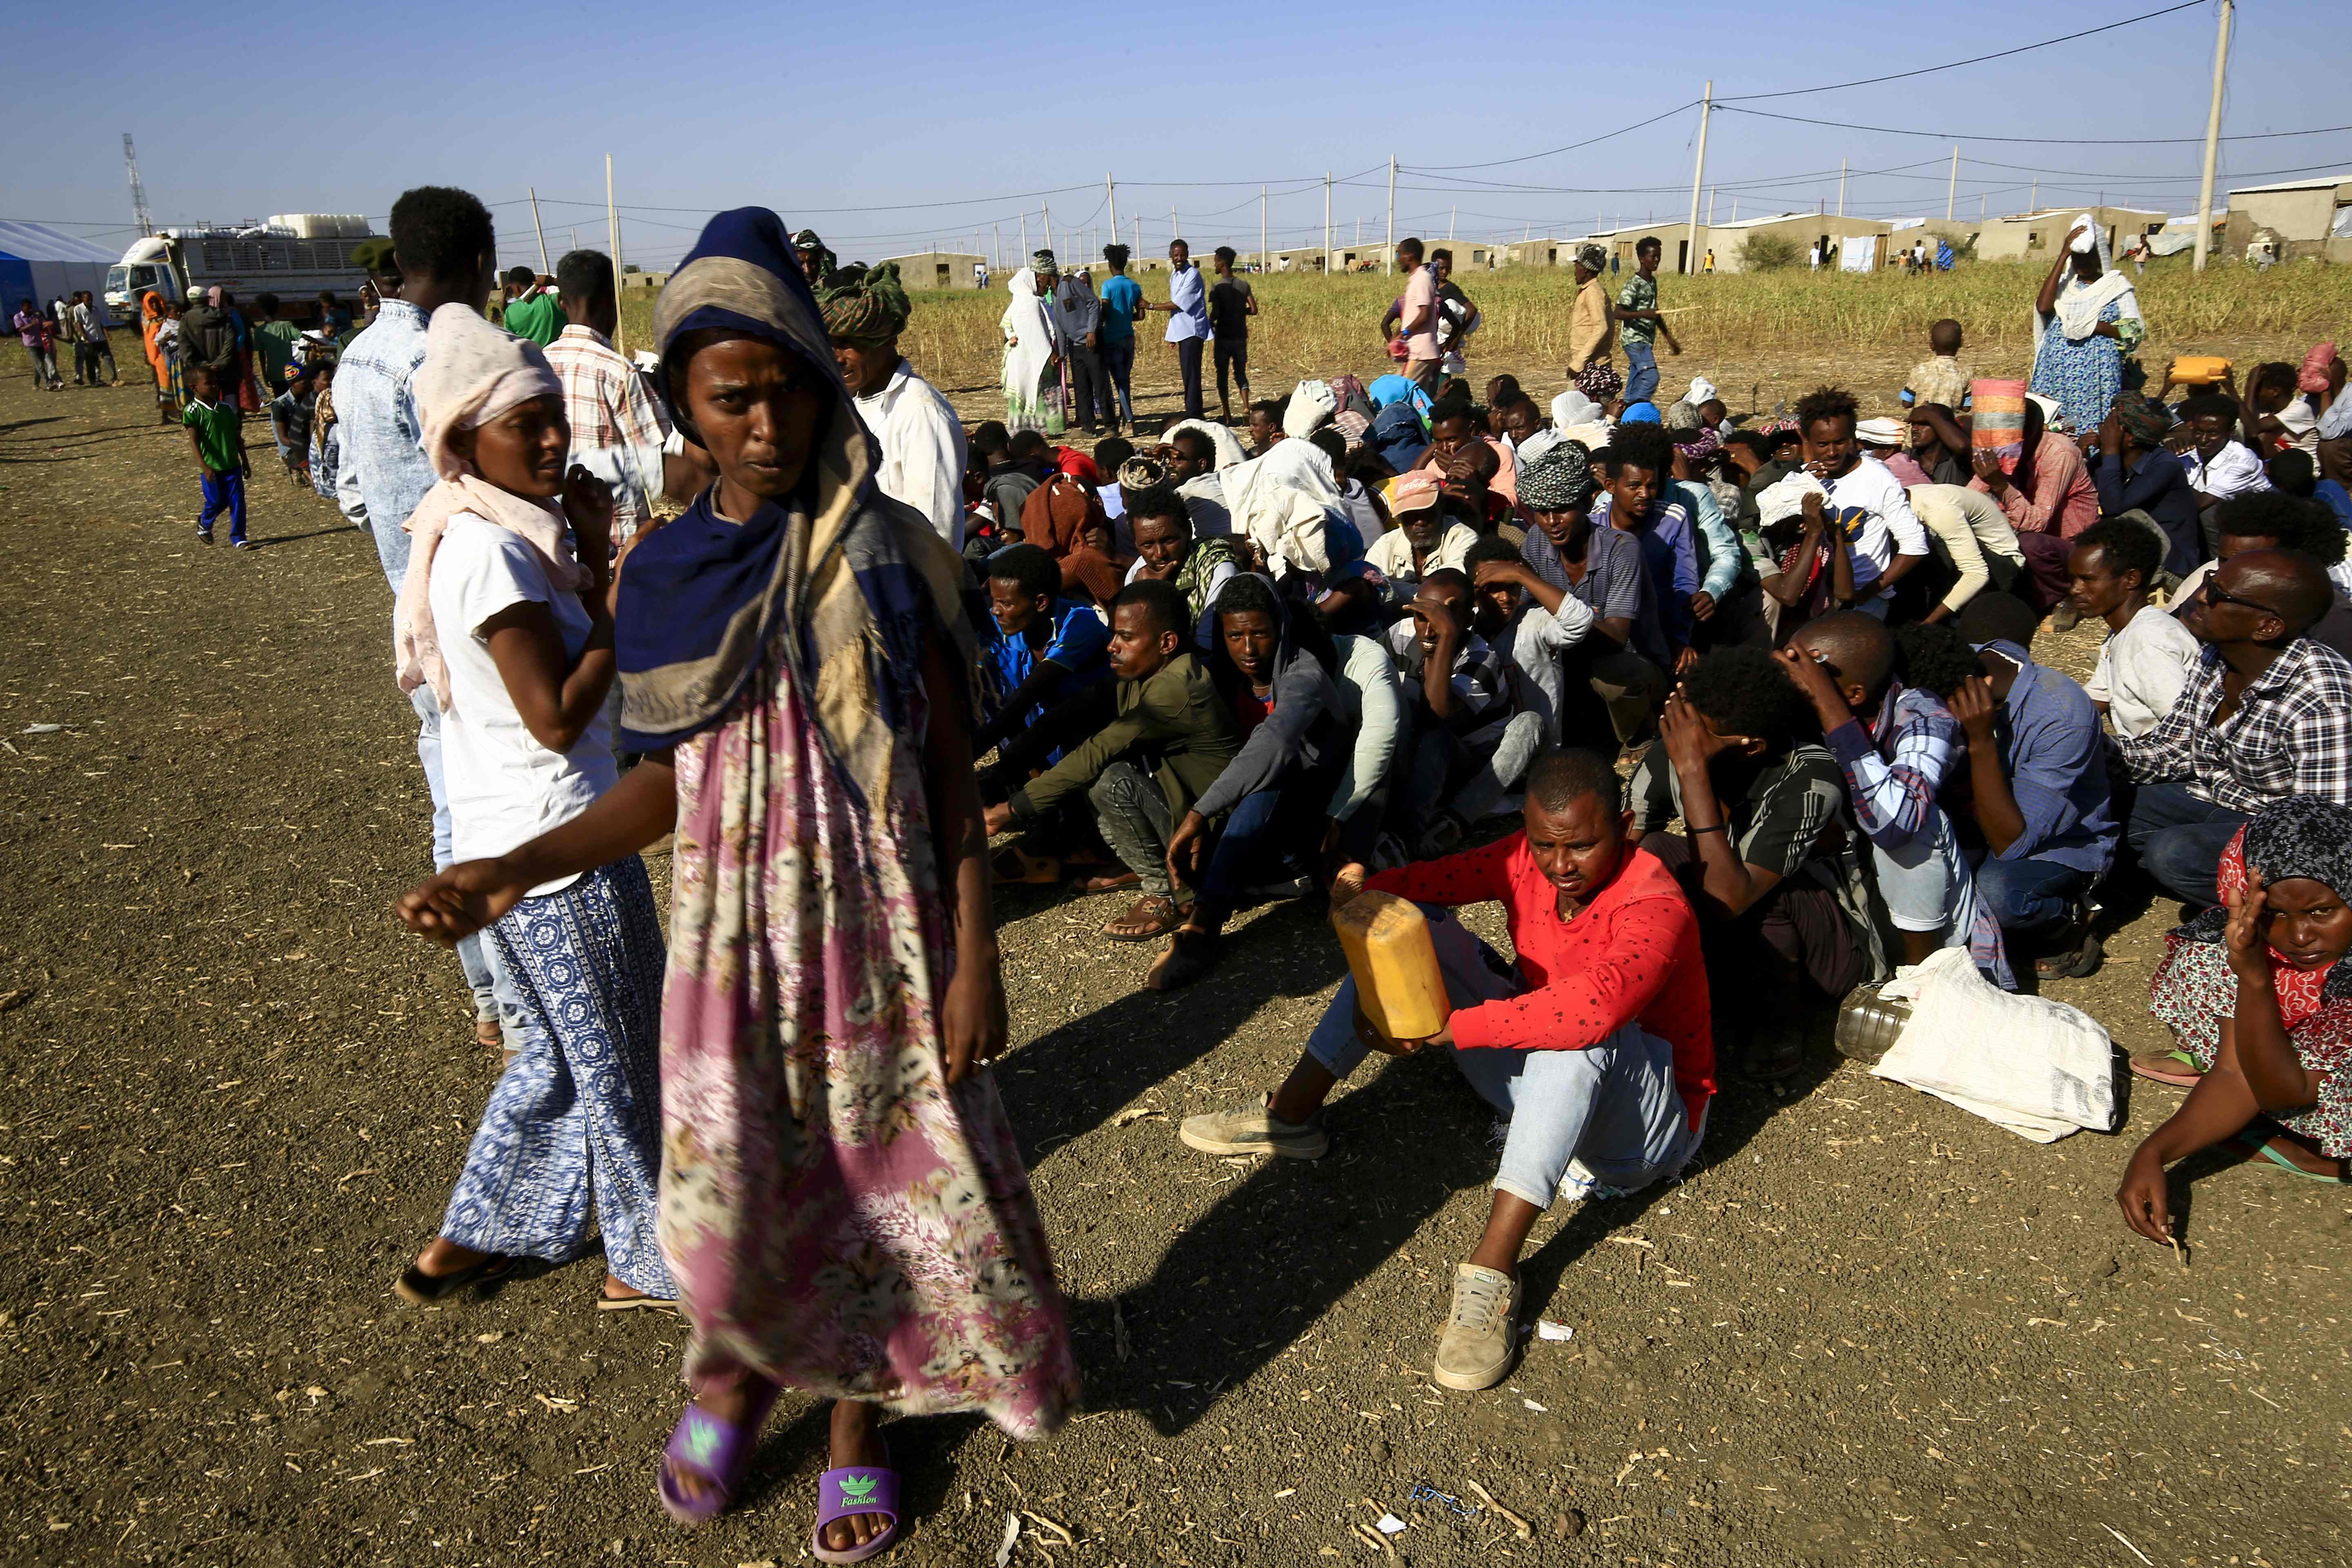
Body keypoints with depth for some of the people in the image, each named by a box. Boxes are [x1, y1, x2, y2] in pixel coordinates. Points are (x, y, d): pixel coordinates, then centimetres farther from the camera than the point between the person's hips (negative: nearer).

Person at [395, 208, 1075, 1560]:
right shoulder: (665, 571, 0)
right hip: (738, 935, 2)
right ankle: (739, 1370, 42)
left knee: (889, 1177, 10)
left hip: (882, 931, -1)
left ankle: (861, 1417, 39)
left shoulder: (887, 556, -7)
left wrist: (975, 960, -9)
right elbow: (669, 780, 4)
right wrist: (516, 869, -9)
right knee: (726, 1209, 6)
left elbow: (953, 772, -6)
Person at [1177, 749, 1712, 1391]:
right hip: (1533, 1083, 7)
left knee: (1582, 1028, -42)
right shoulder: (1526, 859, -8)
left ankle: (1493, 1271, -44)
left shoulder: (1655, 907, -29)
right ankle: (1291, 1116, -2)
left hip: (1644, 1116, -6)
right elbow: (1430, 880, -12)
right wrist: (1363, 890, -37)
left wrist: (1440, 1030, -45)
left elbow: (1595, 1006, -48)